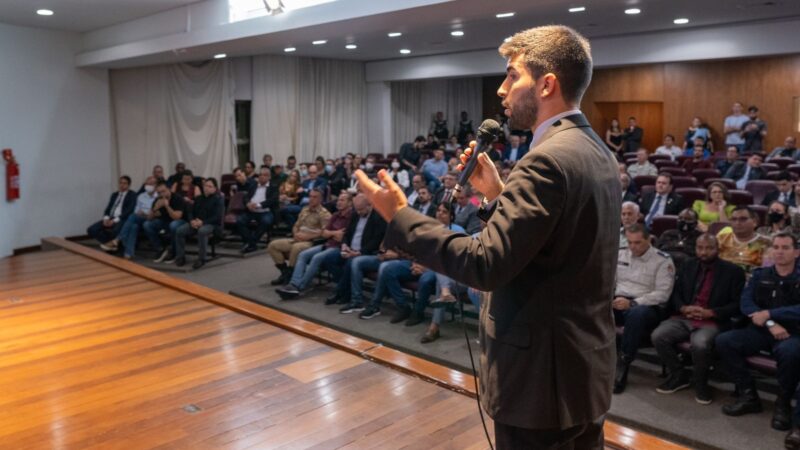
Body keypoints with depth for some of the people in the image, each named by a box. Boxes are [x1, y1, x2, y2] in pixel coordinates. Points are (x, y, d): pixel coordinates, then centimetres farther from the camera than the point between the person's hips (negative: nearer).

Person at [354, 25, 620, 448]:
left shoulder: (548, 160, -22)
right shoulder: (597, 152, 8)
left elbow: (486, 264, -26)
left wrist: (399, 216, -18)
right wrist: (498, 194, 9)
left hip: (540, 371, -9)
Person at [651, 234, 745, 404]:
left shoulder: (733, 271, 3)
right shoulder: (688, 266, 17)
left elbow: (737, 305, -2)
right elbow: (675, 294, 17)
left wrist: (711, 313, -15)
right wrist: (684, 308, -6)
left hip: (713, 322, -4)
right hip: (684, 318, 5)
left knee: (700, 344, -36)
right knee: (658, 336, -22)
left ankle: (700, 383, -5)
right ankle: (679, 375, 3)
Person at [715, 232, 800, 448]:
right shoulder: (760, 275, 12)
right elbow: (746, 303, -1)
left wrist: (769, 314, -17)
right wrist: (770, 324, -16)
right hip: (760, 331, 4)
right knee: (723, 341, -21)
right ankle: (749, 395, -8)